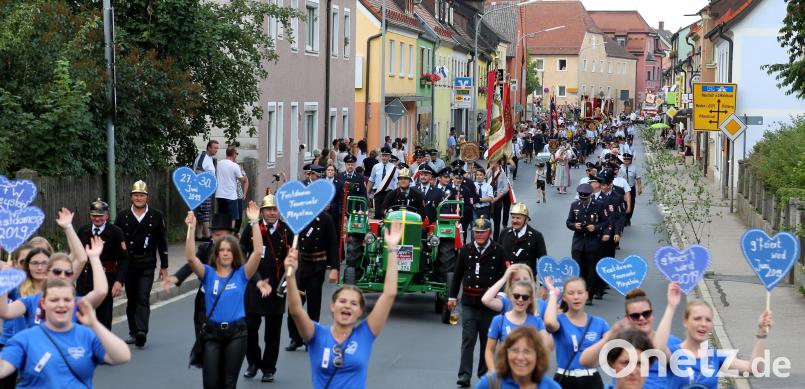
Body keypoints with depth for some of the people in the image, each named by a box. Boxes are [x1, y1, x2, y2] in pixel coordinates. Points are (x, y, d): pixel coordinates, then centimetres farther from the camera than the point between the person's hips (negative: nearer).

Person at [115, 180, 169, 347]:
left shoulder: (156, 216, 2)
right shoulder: (123, 216, 4)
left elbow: (162, 242, 5)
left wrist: (164, 266, 4)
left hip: (147, 264, -2)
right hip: (128, 263, 2)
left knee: (143, 297, -12)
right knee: (131, 299, 9)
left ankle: (142, 332, -20)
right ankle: (133, 333, 17)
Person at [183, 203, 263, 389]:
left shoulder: (241, 274, 1)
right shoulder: (208, 273, 2)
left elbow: (257, 253, -12)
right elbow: (191, 258, -14)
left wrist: (255, 223, -20)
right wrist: (191, 229, -24)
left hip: (236, 332, 0)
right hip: (212, 332, 0)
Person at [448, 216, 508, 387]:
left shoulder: (498, 251, -1)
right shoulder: (466, 250, 5)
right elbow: (457, 275, 11)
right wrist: (452, 296, 10)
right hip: (469, 303, 1)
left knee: (487, 340, 9)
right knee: (468, 339, -5)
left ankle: (484, 373, 23)